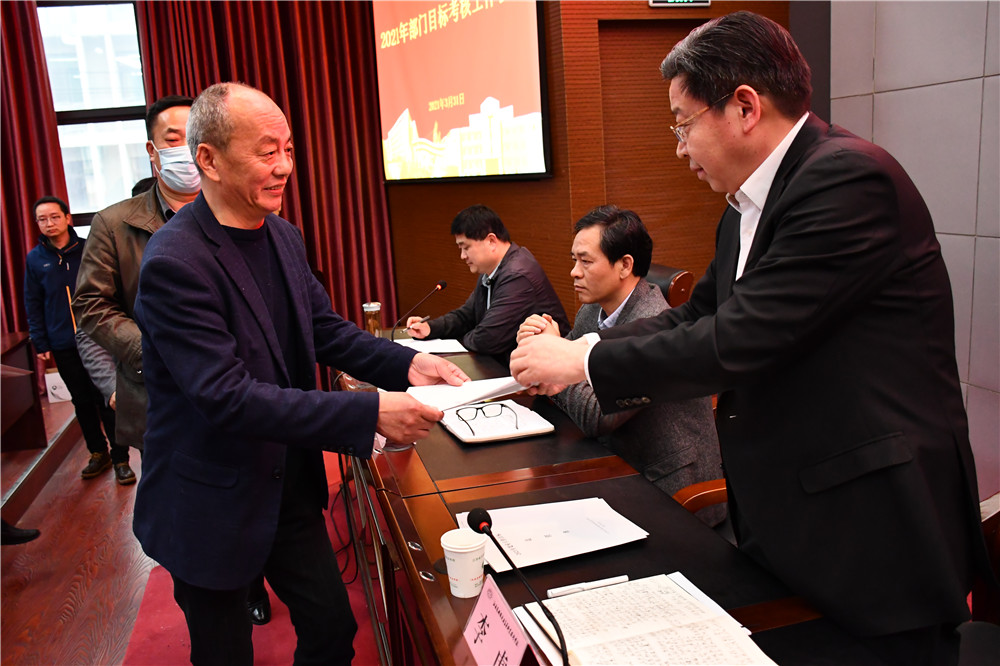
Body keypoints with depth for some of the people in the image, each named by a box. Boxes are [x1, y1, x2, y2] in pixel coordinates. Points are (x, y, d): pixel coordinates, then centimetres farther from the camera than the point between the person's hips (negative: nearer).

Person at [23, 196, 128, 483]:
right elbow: (33, 305, 9)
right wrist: (41, 343, 3)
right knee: (82, 402, 12)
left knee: (107, 400, 0)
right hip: (63, 346, 2)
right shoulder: (35, 259, 5)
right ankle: (98, 453, 26)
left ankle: (120, 458, 9)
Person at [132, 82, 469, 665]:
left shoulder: (283, 236, 1)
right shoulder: (175, 262, -24)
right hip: (214, 504, -6)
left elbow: (325, 328, 7)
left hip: (290, 485, 7)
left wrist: (407, 364, -11)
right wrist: (370, 415, -34)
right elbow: (227, 398, -29)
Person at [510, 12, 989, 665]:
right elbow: (697, 316, 12)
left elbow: (741, 339, -26)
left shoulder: (849, 177, -21)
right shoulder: (746, 212, 9)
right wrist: (568, 352, 1)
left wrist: (586, 361, -15)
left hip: (874, 542, -8)